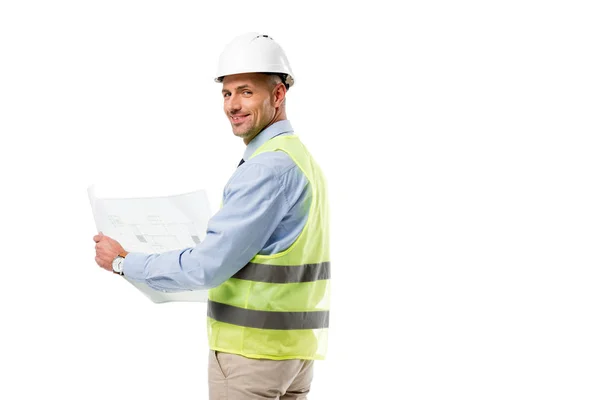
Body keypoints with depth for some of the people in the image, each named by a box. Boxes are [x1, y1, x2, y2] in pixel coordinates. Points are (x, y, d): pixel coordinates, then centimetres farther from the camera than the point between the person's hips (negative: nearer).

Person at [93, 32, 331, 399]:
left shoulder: (267, 168, -19)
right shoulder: (304, 160, 12)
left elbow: (207, 267, -21)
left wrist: (123, 262, -9)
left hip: (251, 349, -9)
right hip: (296, 347, 9)